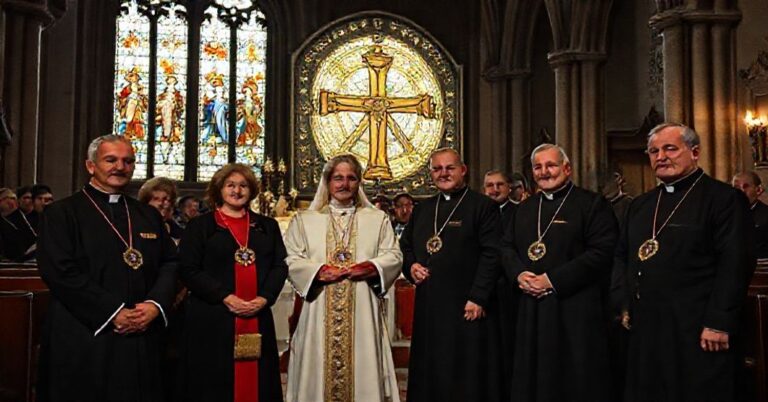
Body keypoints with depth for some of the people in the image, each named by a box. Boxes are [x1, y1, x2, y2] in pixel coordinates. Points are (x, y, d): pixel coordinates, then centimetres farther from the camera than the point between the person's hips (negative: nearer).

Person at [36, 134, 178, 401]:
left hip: (142, 340, 4)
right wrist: (114, 312, -16)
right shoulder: (61, 213, -1)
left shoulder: (149, 215, 14)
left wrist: (155, 305, -9)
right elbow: (59, 271, -12)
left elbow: (170, 262, 9)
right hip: (85, 342, -4)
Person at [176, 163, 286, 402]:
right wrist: (225, 297, -13)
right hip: (212, 319, -3)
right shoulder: (200, 225, 4)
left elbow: (280, 266, 9)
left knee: (256, 382, 5)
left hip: (258, 318, 3)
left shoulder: (267, 226, 14)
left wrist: (264, 298, -8)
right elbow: (187, 269, -4)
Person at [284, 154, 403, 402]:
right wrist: (319, 270, -14)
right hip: (320, 313, 0)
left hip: (362, 312, 0)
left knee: (363, 369, 1)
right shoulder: (303, 220, 12)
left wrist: (373, 267, -13)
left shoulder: (378, 218, 13)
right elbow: (291, 261, 3)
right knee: (320, 371, 2)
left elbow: (394, 257, 6)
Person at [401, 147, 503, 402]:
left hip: (467, 307, -5)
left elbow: (492, 254, -10)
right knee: (429, 373, 12)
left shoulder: (483, 206, -3)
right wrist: (411, 266, 1)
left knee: (468, 378, 3)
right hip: (428, 306, 6)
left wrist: (478, 298, -16)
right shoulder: (422, 209, 16)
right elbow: (405, 246, 22)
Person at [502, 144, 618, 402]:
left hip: (576, 308, -6)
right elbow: (508, 247, 15)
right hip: (531, 308, 6)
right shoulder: (525, 208, 16)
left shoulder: (592, 203, -4)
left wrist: (554, 279, -17)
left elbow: (602, 252, -14)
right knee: (533, 377, 12)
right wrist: (519, 274, -7)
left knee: (577, 381, 2)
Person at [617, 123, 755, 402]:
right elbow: (622, 257, 20)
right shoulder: (640, 205, 16)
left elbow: (736, 263, -13)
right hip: (644, 329, 6)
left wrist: (719, 324, -17)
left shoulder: (724, 198, -5)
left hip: (696, 333, -6)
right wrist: (623, 303, 8)